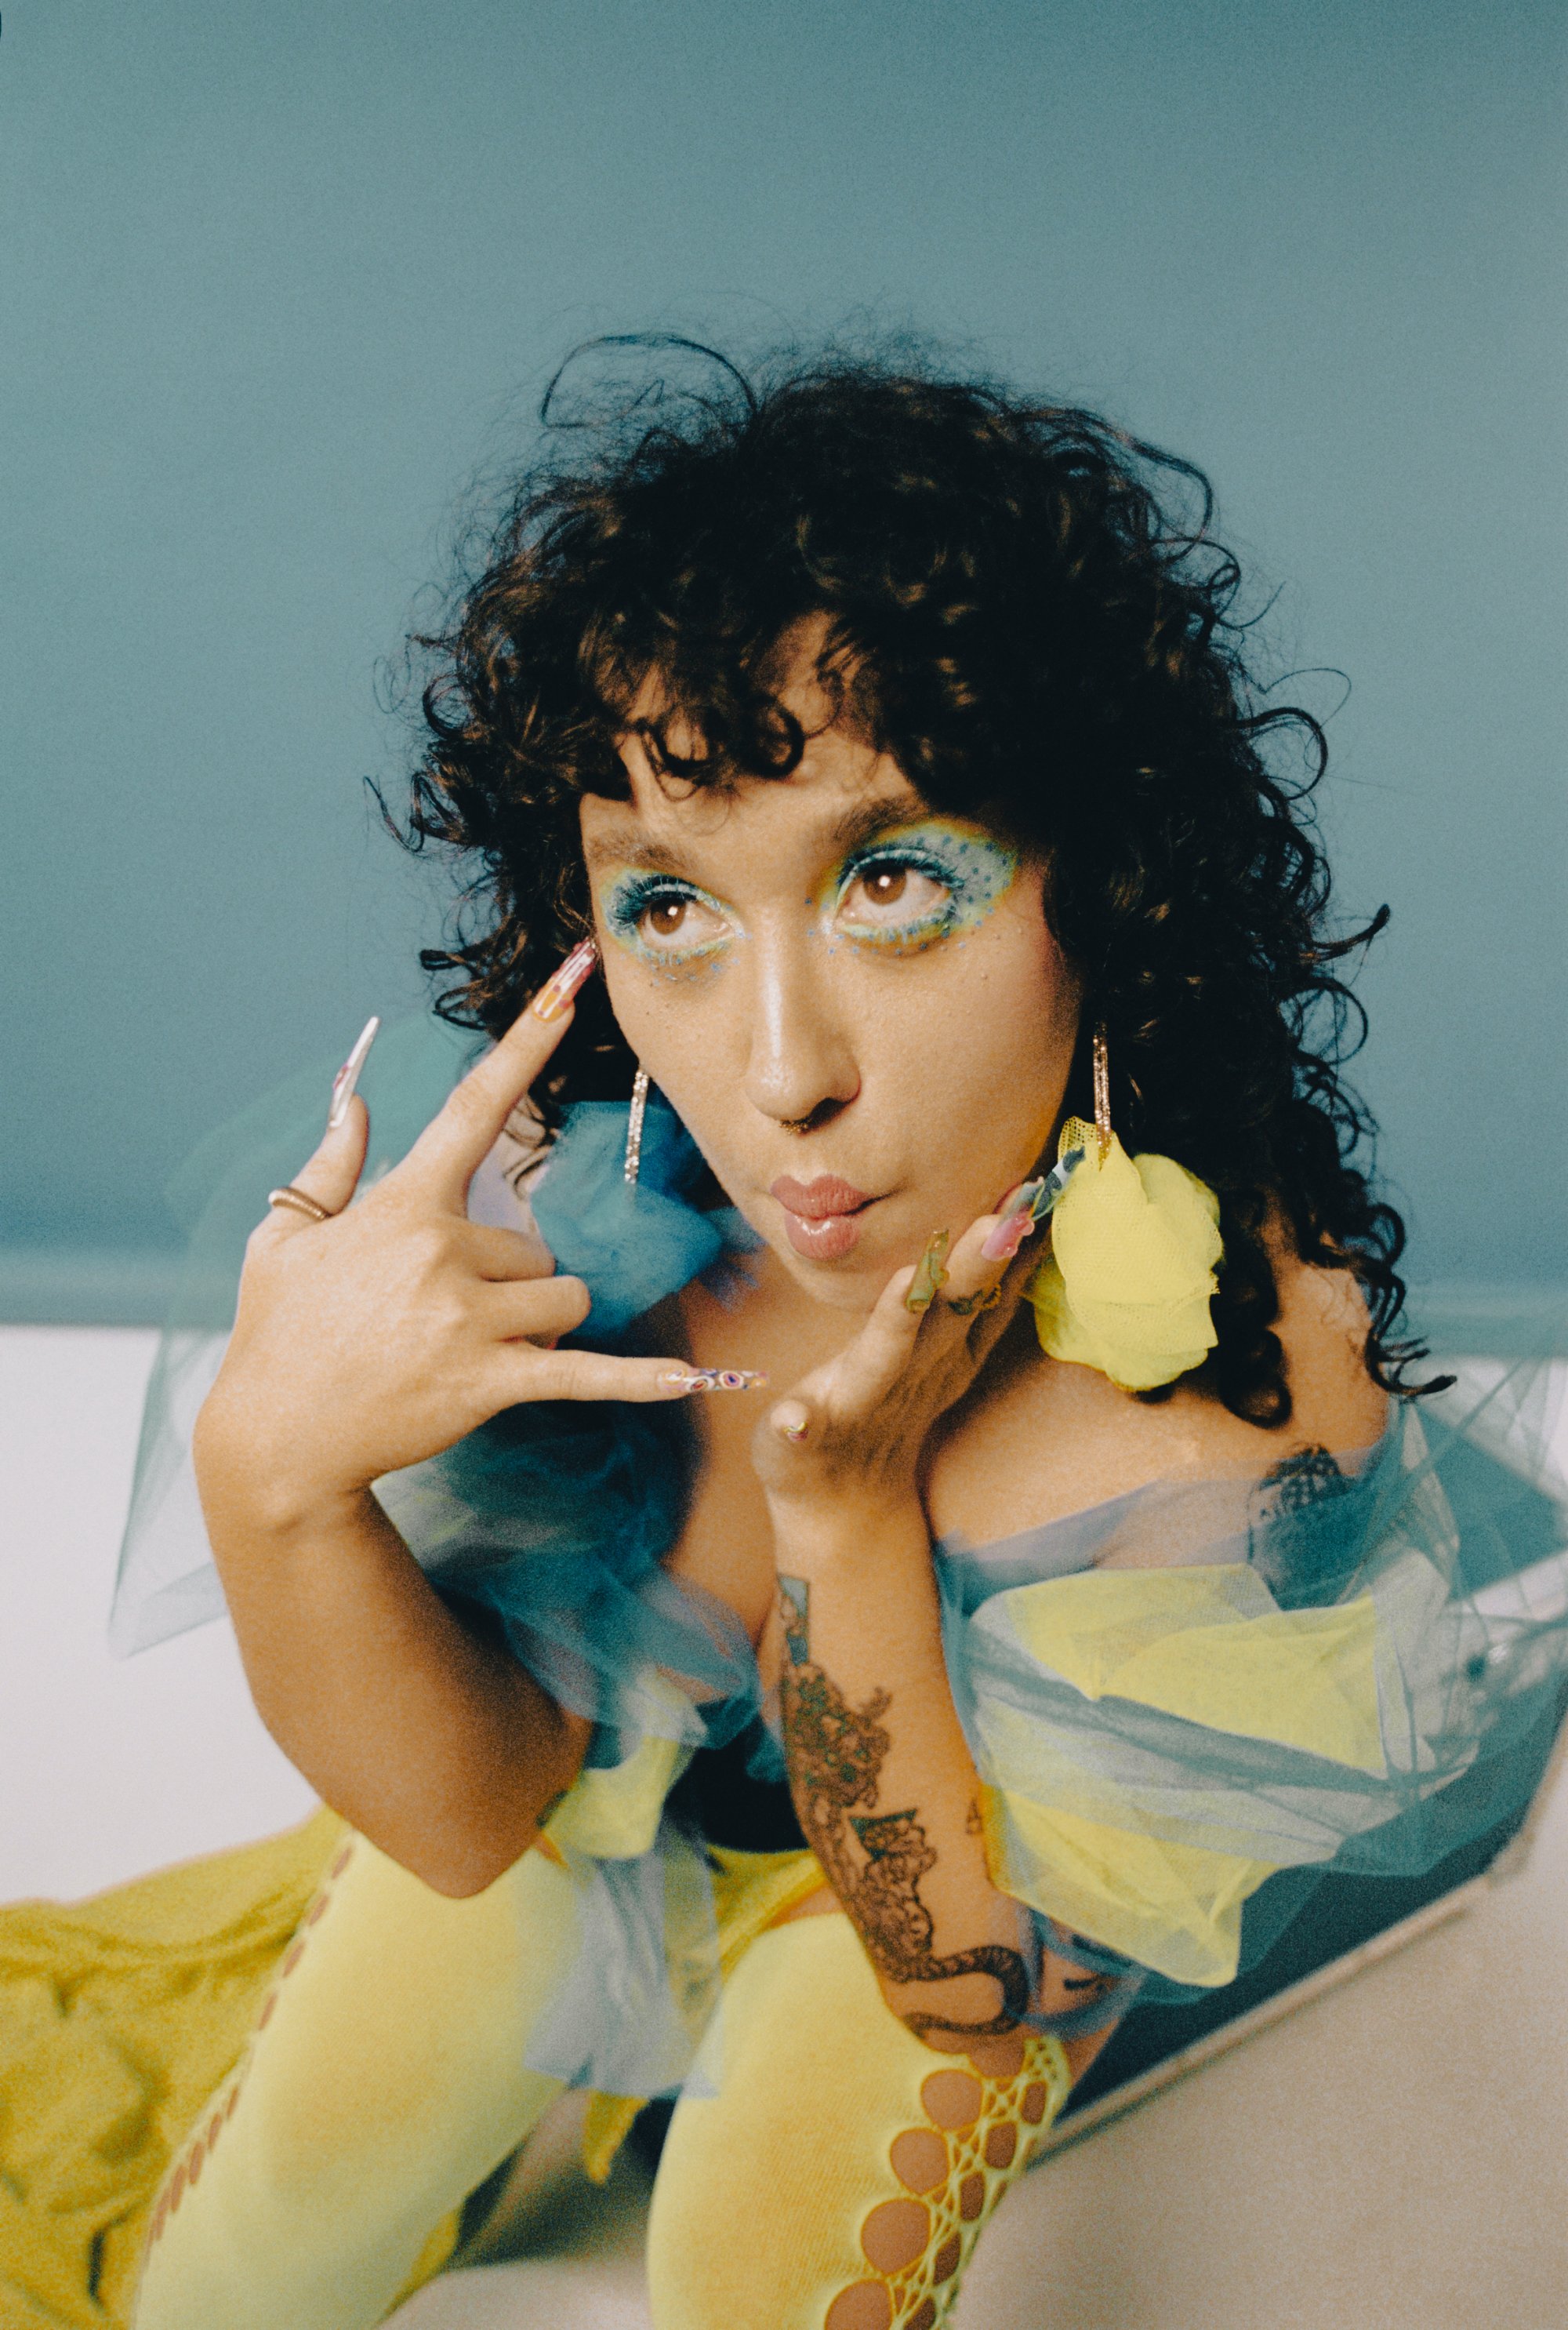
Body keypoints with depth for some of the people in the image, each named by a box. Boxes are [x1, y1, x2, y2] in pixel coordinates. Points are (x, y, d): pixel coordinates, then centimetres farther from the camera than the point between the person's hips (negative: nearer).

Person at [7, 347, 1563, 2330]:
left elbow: (983, 1982, -26)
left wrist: (855, 1510, -41)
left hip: (984, 1824, -1)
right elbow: (472, 1810, -21)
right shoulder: (576, 1193, -32)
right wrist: (266, 1463, -40)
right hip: (608, 1751, 1)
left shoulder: (1251, 1365, -39)